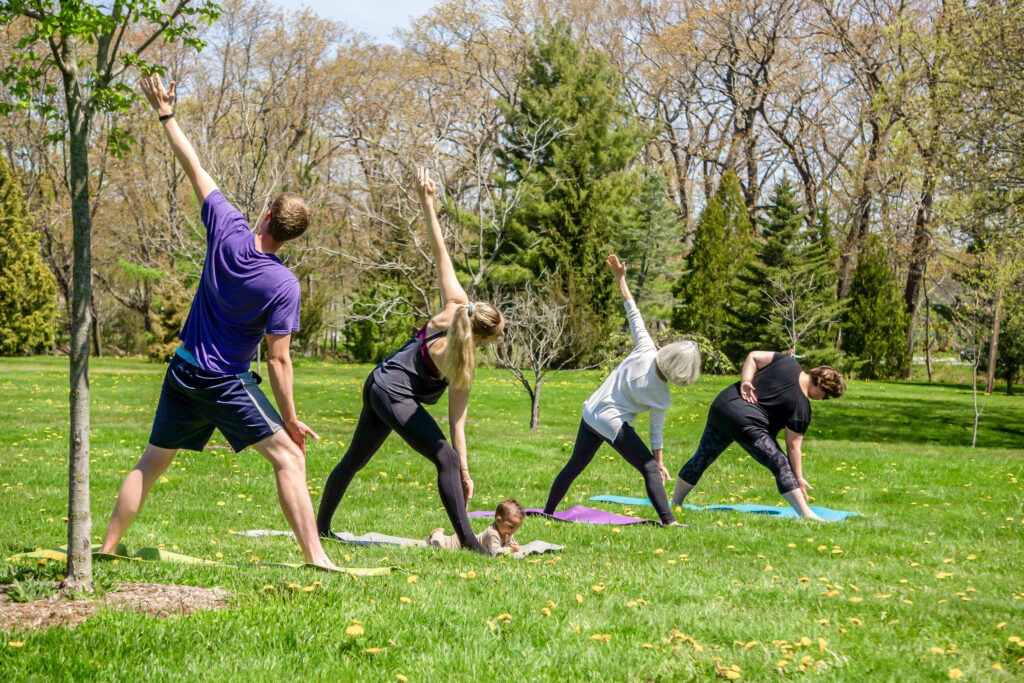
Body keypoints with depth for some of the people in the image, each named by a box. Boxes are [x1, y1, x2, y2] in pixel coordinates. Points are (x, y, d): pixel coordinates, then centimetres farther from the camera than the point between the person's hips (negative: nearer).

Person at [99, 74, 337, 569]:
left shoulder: (228, 231, -10)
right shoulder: (283, 285, -18)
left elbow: (194, 168, 0)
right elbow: (277, 360, -16)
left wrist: (165, 114, 10)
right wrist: (290, 421, -8)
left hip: (183, 374, 5)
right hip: (228, 383, -5)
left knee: (151, 462, 17)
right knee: (289, 458, -3)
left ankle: (108, 545, 22)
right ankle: (314, 555, -13)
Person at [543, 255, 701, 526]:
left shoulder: (645, 349, -12)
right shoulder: (662, 396, -14)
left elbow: (633, 314, -9)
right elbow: (656, 429, -7)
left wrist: (620, 278, -4)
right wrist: (659, 462, 5)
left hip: (591, 412, 6)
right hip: (614, 424, -6)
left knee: (575, 465, 20)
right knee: (650, 469, -3)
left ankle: (548, 511, 31)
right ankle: (669, 521, -16)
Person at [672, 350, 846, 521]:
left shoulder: (789, 362, 7)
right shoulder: (801, 408, -8)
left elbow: (753, 356, 10)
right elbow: (793, 446, -8)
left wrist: (745, 381, 0)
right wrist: (799, 478, -2)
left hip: (720, 405, 8)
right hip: (745, 422, -8)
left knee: (701, 458, 20)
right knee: (781, 465, -5)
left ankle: (675, 503, 35)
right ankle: (806, 514, -14)